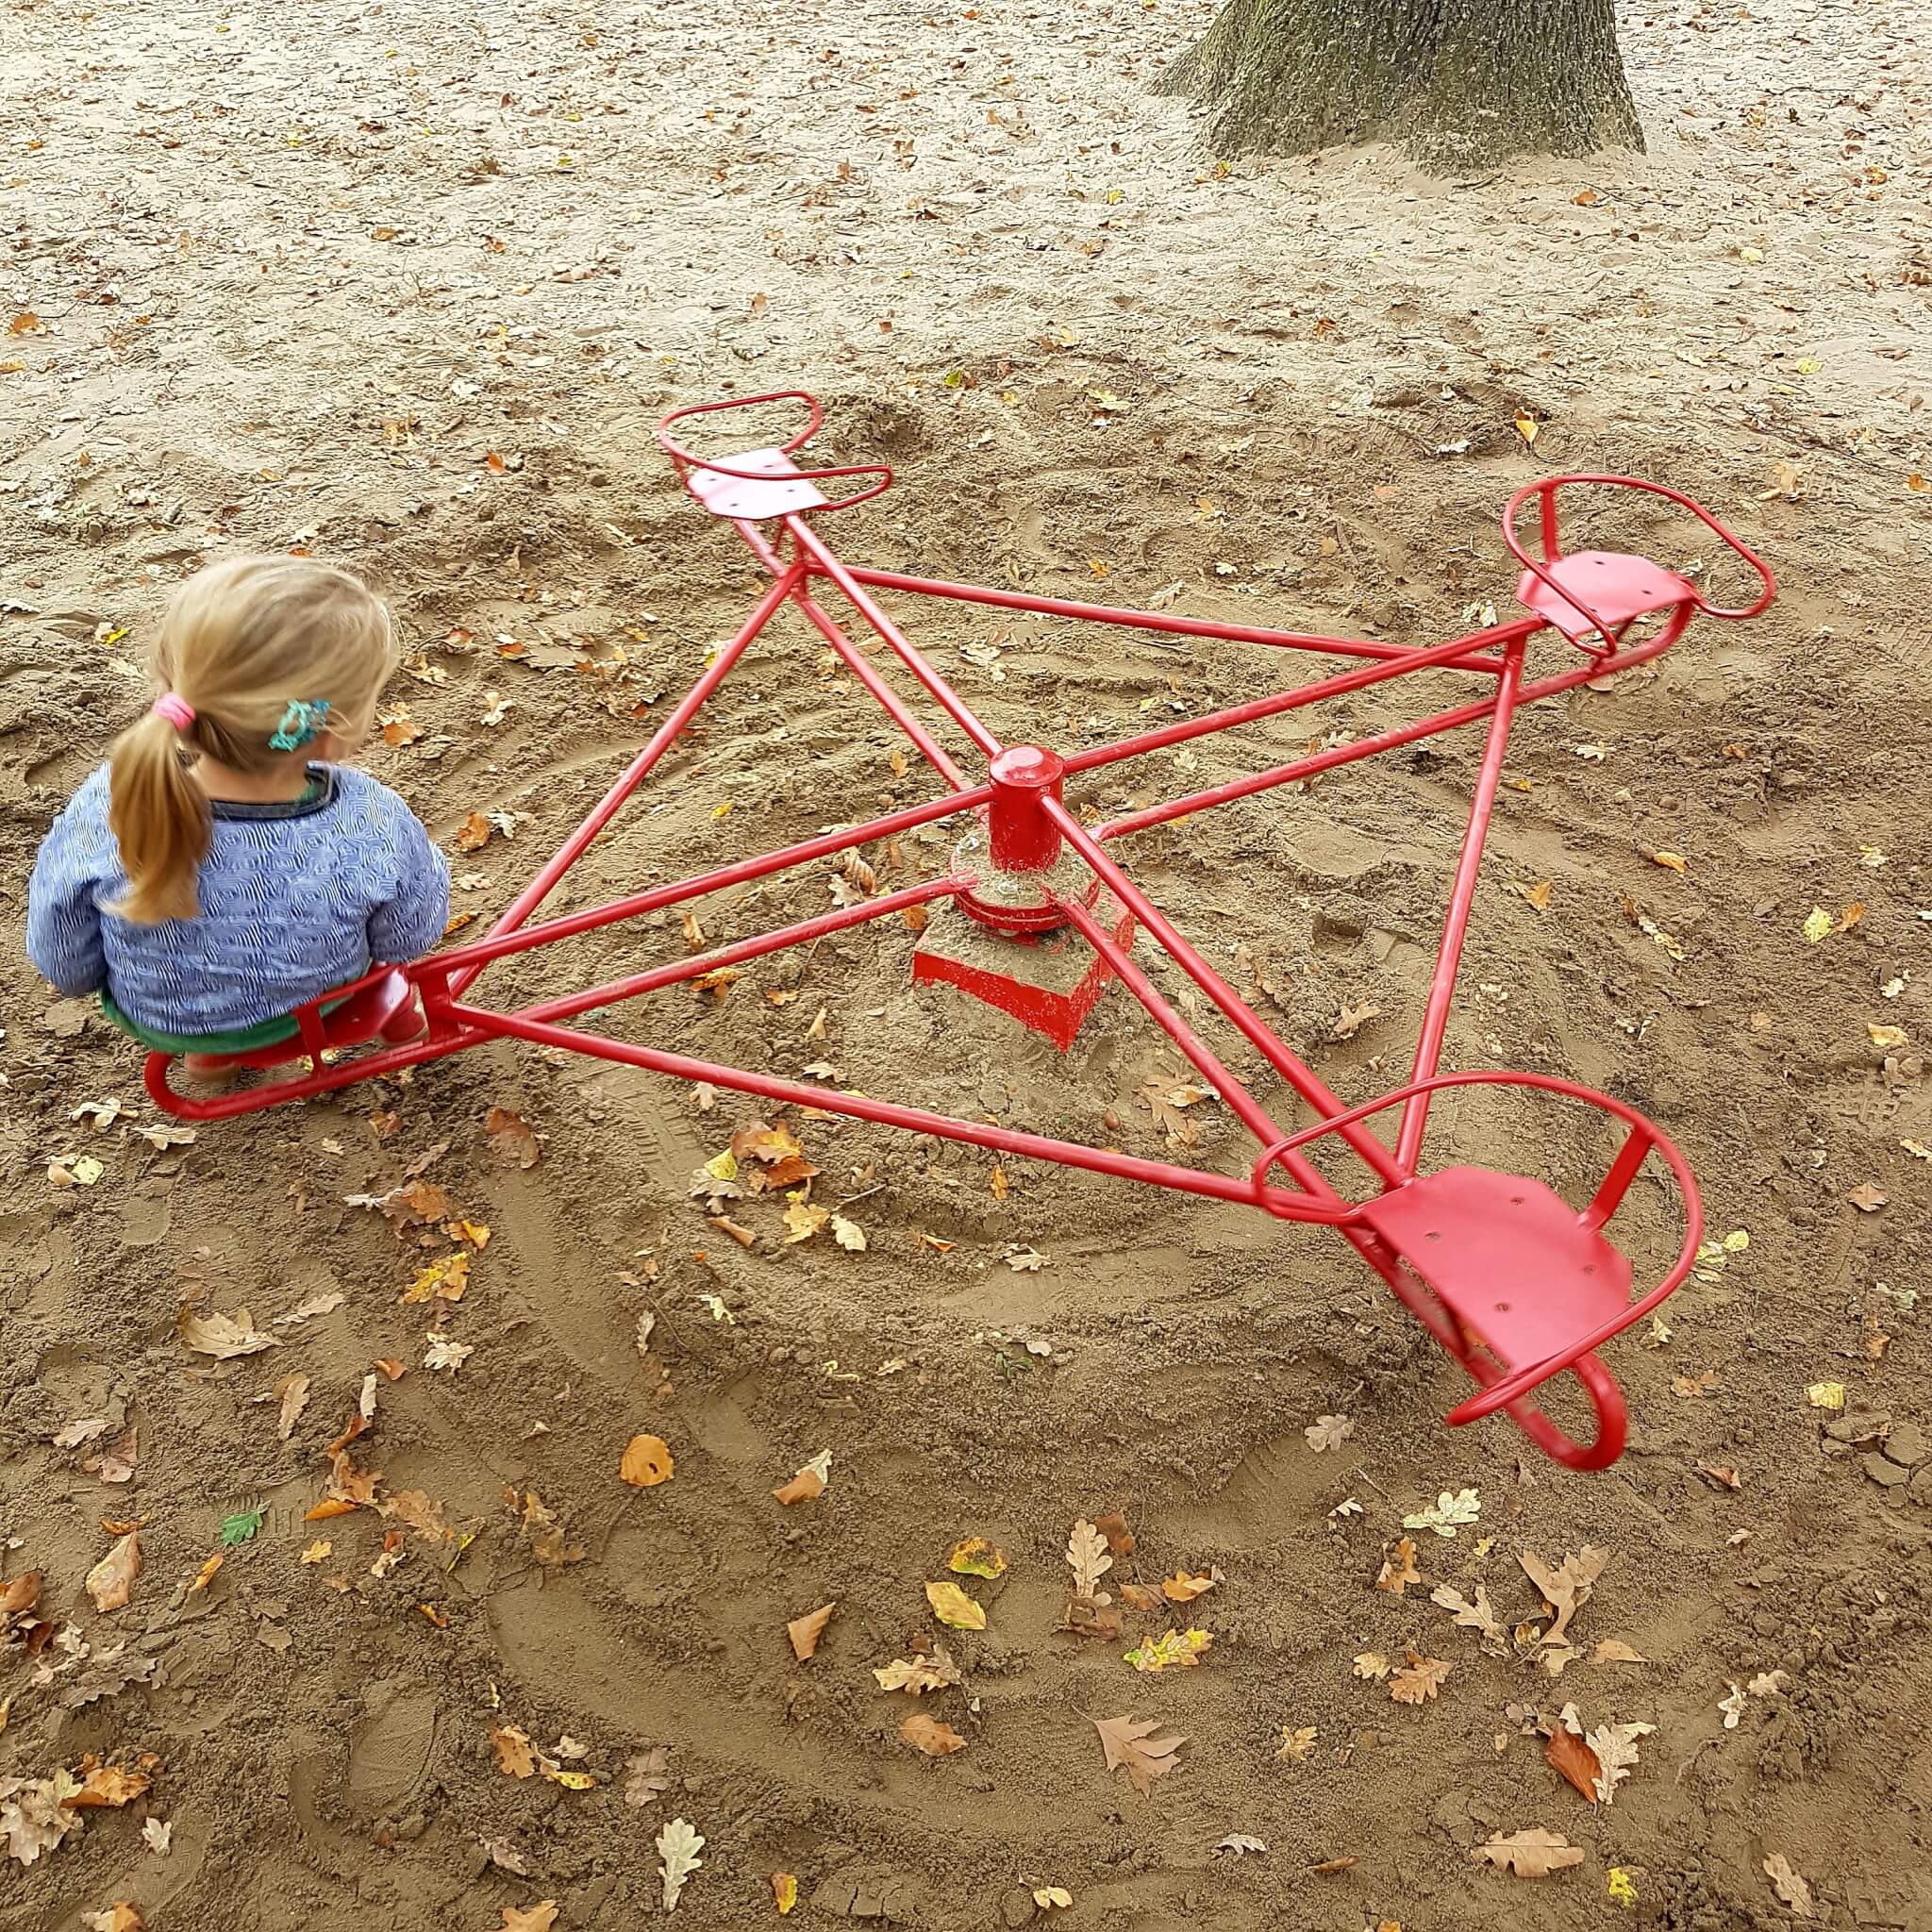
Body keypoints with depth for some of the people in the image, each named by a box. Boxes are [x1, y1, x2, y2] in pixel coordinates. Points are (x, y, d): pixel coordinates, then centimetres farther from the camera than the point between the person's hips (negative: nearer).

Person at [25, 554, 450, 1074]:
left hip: (158, 1023, 1)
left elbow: (62, 964, -16)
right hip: (322, 1007, 0)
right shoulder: (375, 826, -38)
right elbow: (410, 941, -16)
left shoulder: (105, 813, -34)